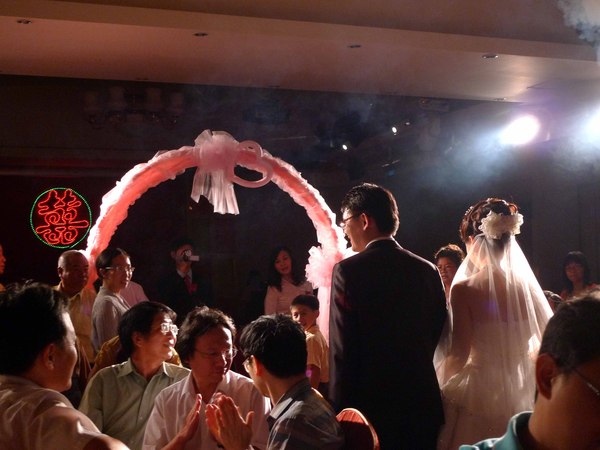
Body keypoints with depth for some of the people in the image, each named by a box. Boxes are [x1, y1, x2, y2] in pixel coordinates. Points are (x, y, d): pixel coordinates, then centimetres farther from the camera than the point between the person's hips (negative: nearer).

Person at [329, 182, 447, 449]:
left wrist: (340, 409, -7)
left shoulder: (349, 270, -11)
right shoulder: (428, 270, 4)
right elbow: (439, 336, 9)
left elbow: (342, 350, -13)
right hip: (423, 406, 5)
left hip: (372, 406, -4)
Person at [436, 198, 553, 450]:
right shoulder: (528, 285, -1)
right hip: (522, 392, 4)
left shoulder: (464, 289, -14)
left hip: (479, 393, -4)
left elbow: (459, 355, -16)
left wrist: (440, 384, 3)